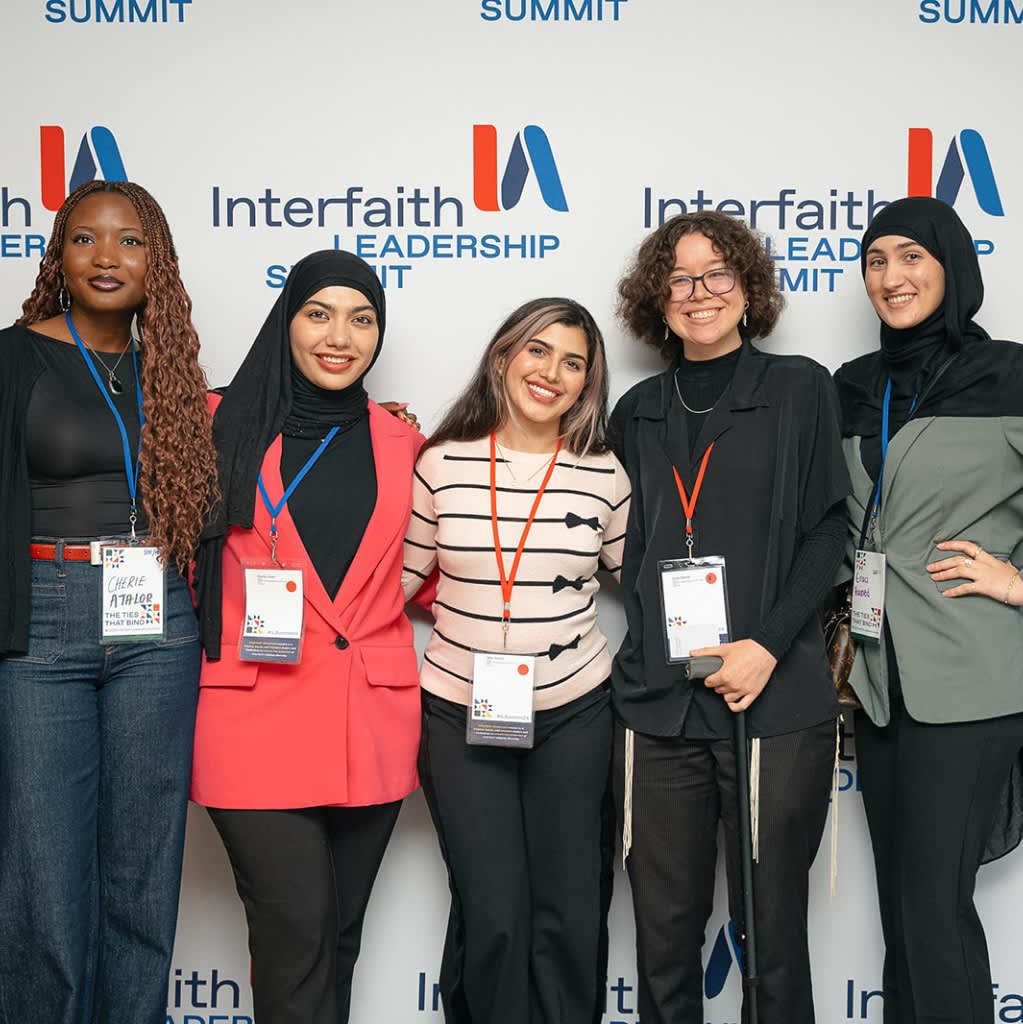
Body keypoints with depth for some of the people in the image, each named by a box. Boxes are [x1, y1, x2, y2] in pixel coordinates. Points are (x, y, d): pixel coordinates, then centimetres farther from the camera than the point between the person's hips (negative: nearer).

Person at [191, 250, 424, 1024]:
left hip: (372, 721, 3)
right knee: (295, 933, -6)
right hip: (258, 718, -3)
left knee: (340, 932, 13)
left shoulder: (401, 444, 10)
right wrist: (229, 631, -1)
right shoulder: (226, 424, 2)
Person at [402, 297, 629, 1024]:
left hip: (572, 713, 1)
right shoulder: (443, 463, -2)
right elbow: (397, 579, 8)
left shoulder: (605, 474, -1)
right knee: (492, 918, 1)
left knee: (568, 915, 7)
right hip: (461, 715, 0)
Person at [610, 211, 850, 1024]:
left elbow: (825, 532, -1)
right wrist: (652, 645, 0)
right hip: (657, 703, 3)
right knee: (664, 930, 8)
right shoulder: (638, 413, 13)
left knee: (774, 924, 5)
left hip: (777, 701, -3)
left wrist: (768, 644, -12)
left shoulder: (799, 388, 5)